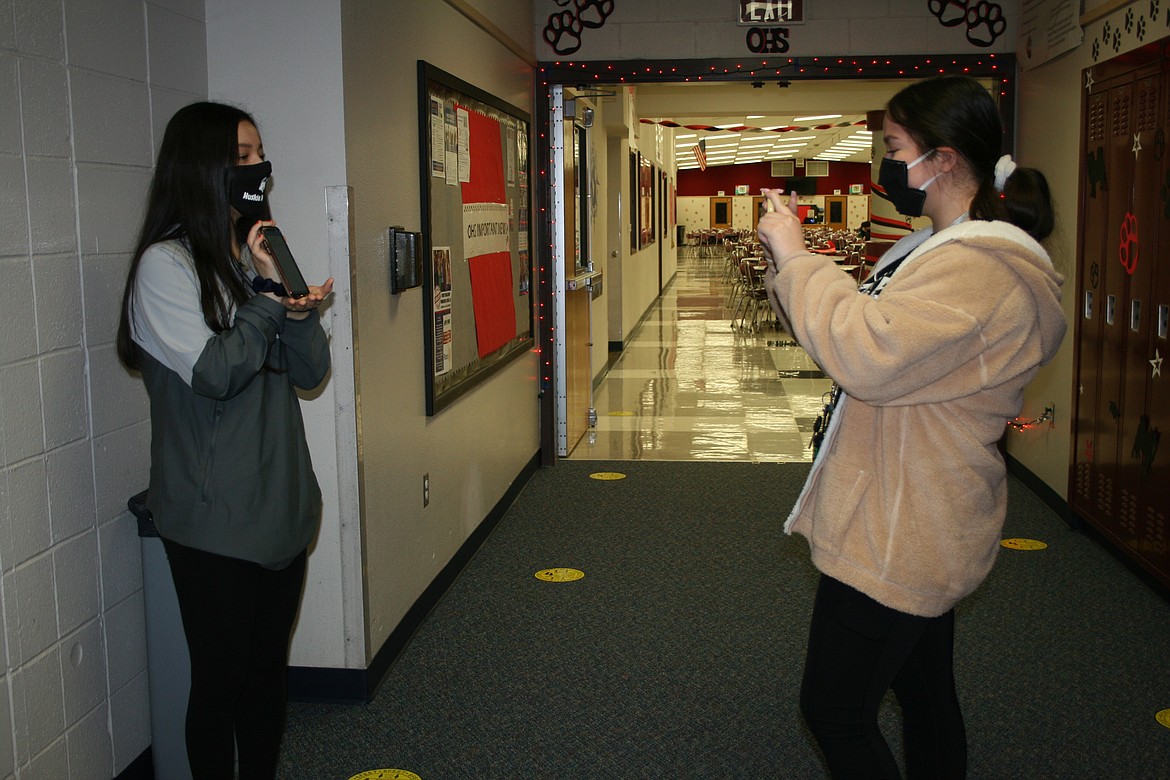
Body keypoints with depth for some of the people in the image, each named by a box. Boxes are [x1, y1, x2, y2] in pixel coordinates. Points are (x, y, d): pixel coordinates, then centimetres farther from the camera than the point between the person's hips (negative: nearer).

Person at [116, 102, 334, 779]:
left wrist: (299, 307, -14)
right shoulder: (165, 264, -10)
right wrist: (268, 293, -14)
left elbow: (311, 372, 5)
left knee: (270, 668, 16)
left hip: (282, 504, 7)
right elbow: (215, 374, -20)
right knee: (221, 678, 5)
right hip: (215, 516, -7)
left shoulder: (258, 255, 12)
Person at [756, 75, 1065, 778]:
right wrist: (786, 268, 4)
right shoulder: (942, 249, 13)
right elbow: (866, 333, 19)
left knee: (835, 711, -3)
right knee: (926, 694, 21)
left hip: (897, 540, -11)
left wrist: (798, 257, -22)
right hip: (909, 529, 11)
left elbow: (868, 355, -34)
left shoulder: (981, 268, -23)